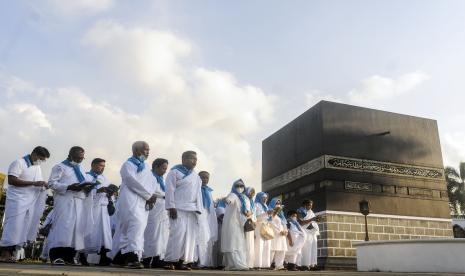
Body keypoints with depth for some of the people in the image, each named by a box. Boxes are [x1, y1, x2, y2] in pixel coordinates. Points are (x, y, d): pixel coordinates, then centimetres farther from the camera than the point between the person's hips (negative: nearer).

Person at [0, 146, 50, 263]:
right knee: (14, 225, -11)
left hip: (31, 202, 7)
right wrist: (33, 183, -21)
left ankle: (10, 252, 4)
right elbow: (11, 180, -17)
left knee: (25, 227, 1)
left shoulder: (38, 168, 19)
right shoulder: (19, 163, -5)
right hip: (17, 200, -7)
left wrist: (44, 185, 3)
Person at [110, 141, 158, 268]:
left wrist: (151, 197, -5)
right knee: (136, 224, -24)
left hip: (144, 202, 7)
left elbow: (152, 183, 15)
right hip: (131, 199, -7)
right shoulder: (128, 165, 2)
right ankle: (133, 257, -29)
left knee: (126, 228, 6)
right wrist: (149, 195, -11)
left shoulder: (146, 168, 23)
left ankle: (119, 257, 12)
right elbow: (133, 182, -11)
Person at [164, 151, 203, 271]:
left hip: (191, 210, 6)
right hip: (178, 209, -6)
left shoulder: (196, 177, 20)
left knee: (189, 235, 1)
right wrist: (171, 207, -15)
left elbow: (198, 193, 17)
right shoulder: (175, 172, 2)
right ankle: (170, 261, -10)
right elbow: (170, 190, -6)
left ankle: (181, 261, 5)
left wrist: (198, 209, 7)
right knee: (178, 232, -16)